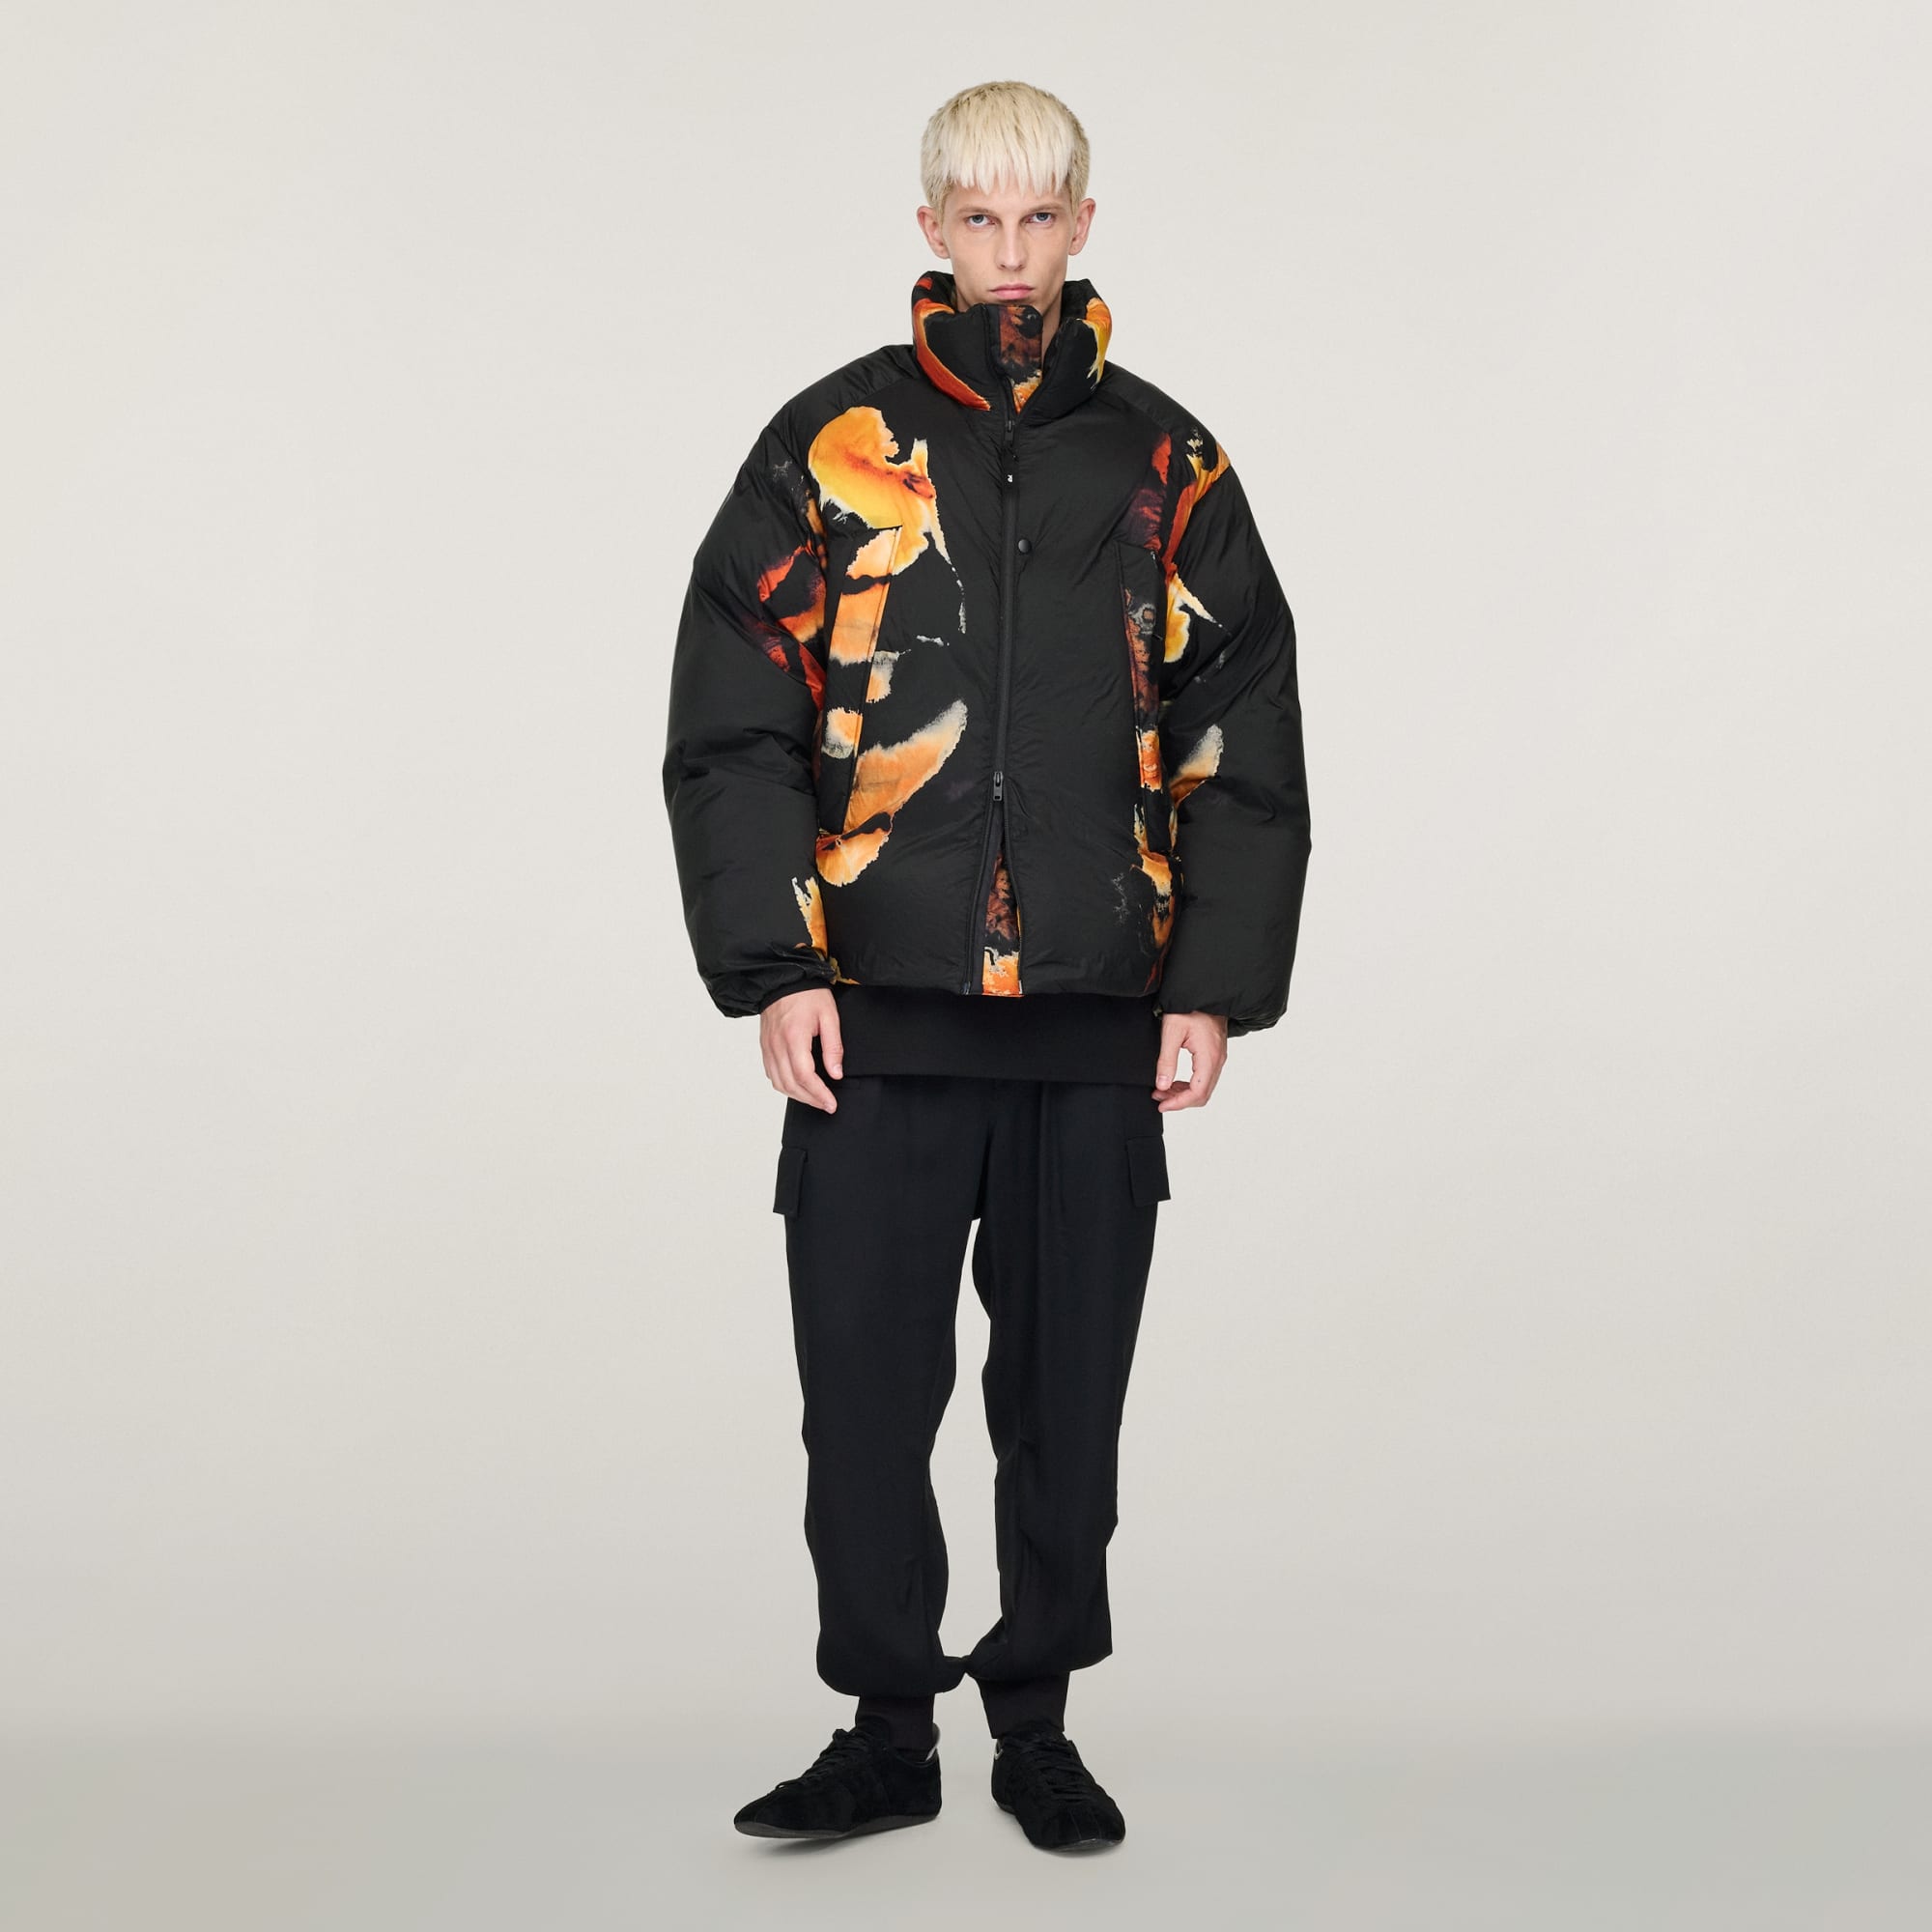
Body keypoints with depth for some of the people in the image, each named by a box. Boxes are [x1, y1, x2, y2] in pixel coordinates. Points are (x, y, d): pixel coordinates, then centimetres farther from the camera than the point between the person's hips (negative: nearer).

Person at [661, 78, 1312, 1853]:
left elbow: (1244, 748, 9)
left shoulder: (1169, 471, 8)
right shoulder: (831, 449, 4)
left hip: (1097, 1029, 1)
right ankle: (887, 1732, 19)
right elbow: (733, 728, 2)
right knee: (867, 1385, 3)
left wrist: (1214, 986, 1)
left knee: (1067, 1394, 9)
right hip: (875, 1016, -1)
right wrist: (775, 969, -6)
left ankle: (1039, 1724, 25)